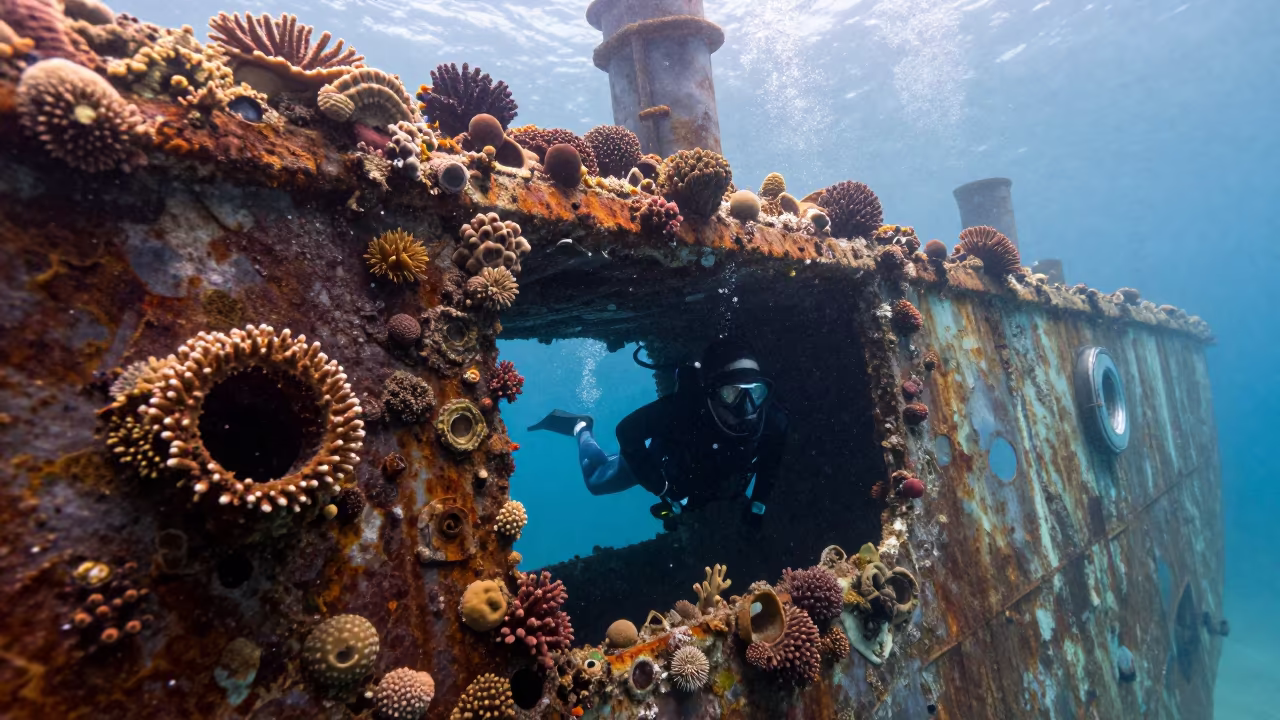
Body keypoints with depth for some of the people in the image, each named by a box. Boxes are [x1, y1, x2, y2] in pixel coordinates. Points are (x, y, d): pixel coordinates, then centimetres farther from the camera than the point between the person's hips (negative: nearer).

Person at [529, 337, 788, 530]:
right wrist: (661, 488, -35)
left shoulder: (771, 419, -34)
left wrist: (759, 502, -13)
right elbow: (627, 431, -35)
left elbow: (771, 460, -11)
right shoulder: (684, 408, -47)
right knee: (596, 481, 20)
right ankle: (581, 427, 47)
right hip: (662, 458, -3)